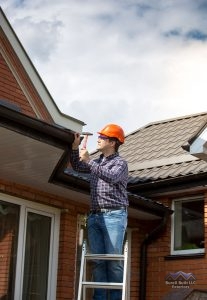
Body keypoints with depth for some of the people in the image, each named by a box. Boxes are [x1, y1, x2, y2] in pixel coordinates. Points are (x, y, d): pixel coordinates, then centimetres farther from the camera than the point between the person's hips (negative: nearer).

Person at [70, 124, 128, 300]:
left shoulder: (120, 163, -1)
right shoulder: (96, 163, 20)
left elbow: (111, 177, -20)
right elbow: (77, 167, 32)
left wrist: (89, 161, -19)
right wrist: (75, 147, 17)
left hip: (114, 216, -6)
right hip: (94, 216, 6)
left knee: (113, 260, -8)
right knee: (98, 260, 0)